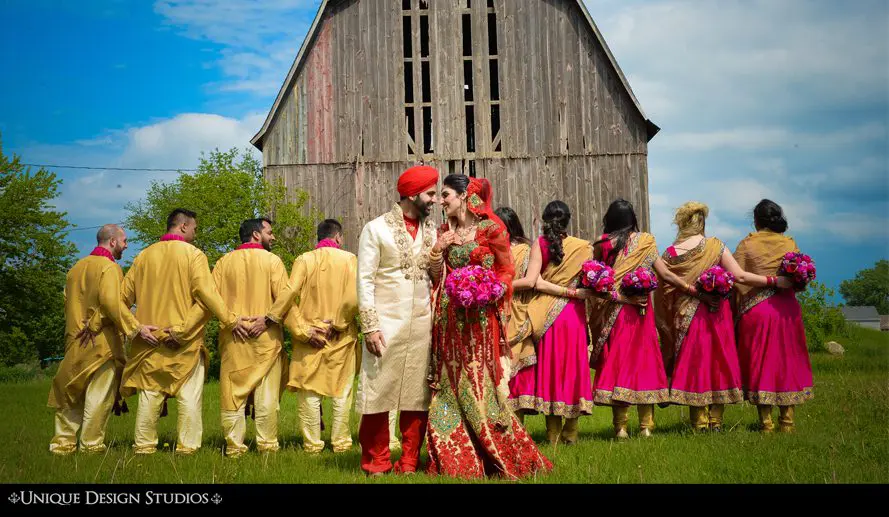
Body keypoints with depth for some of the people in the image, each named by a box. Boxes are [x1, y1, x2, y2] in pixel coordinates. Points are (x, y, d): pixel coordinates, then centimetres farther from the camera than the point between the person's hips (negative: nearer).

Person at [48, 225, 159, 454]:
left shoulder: (76, 268, 14)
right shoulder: (109, 267, -10)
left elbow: (69, 302, 19)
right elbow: (111, 301, -23)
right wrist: (136, 327, -25)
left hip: (75, 341, 7)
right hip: (103, 342, -7)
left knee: (72, 393, 11)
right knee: (98, 396, -1)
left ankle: (63, 442, 11)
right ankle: (91, 444, 1)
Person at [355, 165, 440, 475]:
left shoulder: (432, 231, 12)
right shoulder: (376, 229, -1)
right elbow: (365, 280, -5)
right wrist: (370, 326, -12)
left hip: (422, 327, 4)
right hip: (387, 324, -4)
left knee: (417, 395, 5)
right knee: (379, 392, 0)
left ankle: (409, 464, 14)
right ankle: (376, 464, 11)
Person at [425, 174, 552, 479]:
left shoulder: (491, 228, -4)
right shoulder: (445, 231, 12)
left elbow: (507, 271, -1)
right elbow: (436, 275, 11)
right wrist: (439, 248, -6)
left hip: (480, 315, -5)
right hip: (450, 317, 5)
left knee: (481, 386, -5)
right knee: (450, 385, 5)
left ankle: (503, 459, 9)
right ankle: (456, 460, 13)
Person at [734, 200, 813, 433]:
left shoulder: (747, 244, -3)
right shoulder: (790, 243, 2)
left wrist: (736, 308, 2)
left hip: (755, 310, -2)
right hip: (786, 309, 2)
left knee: (759, 363, 5)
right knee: (787, 360, 11)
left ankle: (766, 422, 4)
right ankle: (787, 420, 12)